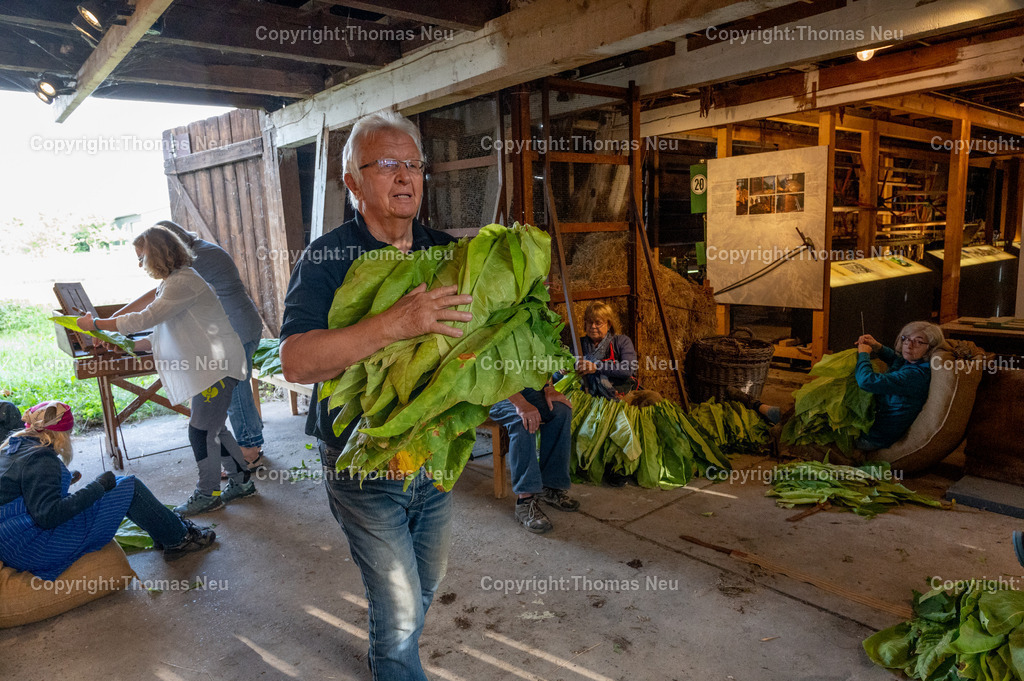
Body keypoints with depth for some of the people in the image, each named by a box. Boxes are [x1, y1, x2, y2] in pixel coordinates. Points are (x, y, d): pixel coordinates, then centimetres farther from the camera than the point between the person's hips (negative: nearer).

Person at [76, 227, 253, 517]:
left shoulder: (182, 282, -17)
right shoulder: (173, 282, 17)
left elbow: (145, 319, -20)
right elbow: (165, 333, 21)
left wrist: (95, 324, -10)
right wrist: (134, 346, 14)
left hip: (219, 365, -11)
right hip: (208, 365, 11)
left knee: (201, 430, -4)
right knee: (213, 428, 14)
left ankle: (208, 493, 9)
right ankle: (241, 481, 25)